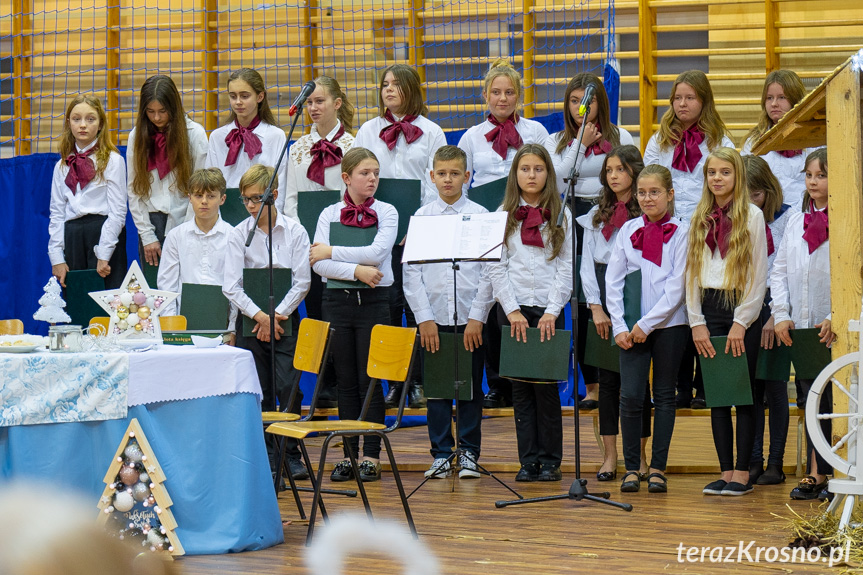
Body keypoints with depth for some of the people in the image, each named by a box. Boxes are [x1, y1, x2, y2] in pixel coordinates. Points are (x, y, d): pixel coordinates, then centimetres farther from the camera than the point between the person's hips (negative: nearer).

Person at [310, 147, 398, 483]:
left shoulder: (386, 213, 1)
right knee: (345, 382, 7)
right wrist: (356, 270, -18)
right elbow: (318, 264, -6)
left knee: (369, 381, -1)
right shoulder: (329, 214, 4)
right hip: (337, 301, 2)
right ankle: (349, 453, 13)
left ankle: (371, 456, 5)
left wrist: (332, 252, -10)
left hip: (373, 301, -2)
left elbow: (378, 252, -15)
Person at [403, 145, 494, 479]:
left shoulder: (480, 216, 2)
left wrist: (477, 318, -8)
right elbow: (412, 271, 3)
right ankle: (441, 454, 14)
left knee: (471, 386, 4)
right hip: (433, 317, 1)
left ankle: (469, 453, 13)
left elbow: (489, 271, -1)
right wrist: (424, 318, -4)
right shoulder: (422, 217, 5)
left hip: (470, 317, -1)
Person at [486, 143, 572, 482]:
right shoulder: (503, 216, 7)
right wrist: (513, 311, -7)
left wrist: (552, 311, -9)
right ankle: (528, 460, 6)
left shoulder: (561, 216, 6)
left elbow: (566, 267, 1)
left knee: (546, 386, -2)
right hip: (512, 309, 1)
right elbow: (496, 268, 3)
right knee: (520, 387, 2)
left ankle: (550, 461, 6)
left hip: (549, 310, -1)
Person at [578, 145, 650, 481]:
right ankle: (609, 456, 6)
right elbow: (587, 264, 10)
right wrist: (596, 308, -1)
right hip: (603, 303, 4)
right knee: (607, 377, 3)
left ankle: (638, 455, 7)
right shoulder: (596, 216, 14)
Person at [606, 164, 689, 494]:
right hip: (632, 329, 2)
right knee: (630, 395, -6)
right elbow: (613, 281, 6)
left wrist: (647, 324, -12)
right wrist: (619, 326, -4)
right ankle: (631, 467, 5)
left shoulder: (680, 232, -2)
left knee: (664, 396, 5)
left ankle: (658, 468, 11)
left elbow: (678, 286, -8)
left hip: (669, 324, -2)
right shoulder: (628, 231, 7)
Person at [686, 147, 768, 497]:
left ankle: (742, 474, 0)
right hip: (708, 308, 4)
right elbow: (692, 271, 11)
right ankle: (725, 471, 8)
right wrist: (696, 322, 2)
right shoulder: (700, 218, 11)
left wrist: (741, 323, -10)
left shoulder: (752, 216, -2)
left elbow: (759, 274, -5)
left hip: (742, 310, -4)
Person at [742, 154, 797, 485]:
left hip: (775, 308, -3)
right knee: (749, 386, 3)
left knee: (775, 385, -1)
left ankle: (776, 463, 3)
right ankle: (753, 461, 8)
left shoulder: (786, 218, -3)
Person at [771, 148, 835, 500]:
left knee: (837, 400, -2)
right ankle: (816, 474, 16)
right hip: (802, 328, 6)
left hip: (837, 330, -6)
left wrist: (837, 318, -17)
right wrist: (782, 315, 4)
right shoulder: (796, 223, 12)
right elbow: (780, 271, 14)